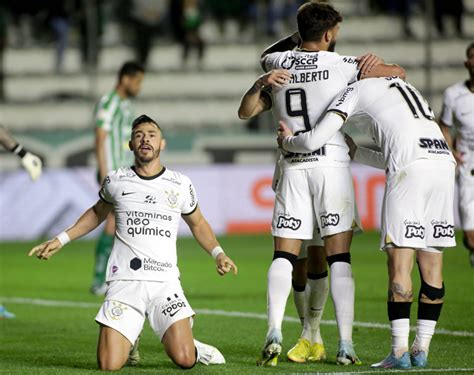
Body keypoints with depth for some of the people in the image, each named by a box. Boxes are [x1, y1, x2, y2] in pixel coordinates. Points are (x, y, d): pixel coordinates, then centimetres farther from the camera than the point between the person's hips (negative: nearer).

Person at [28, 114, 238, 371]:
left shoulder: (180, 185, 5)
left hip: (165, 283, 0)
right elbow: (97, 213, 26)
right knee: (109, 365, -12)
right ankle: (130, 339, 23)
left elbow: (197, 223, 22)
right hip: (124, 282, 0)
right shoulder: (116, 181, 6)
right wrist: (60, 240, 20)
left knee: (184, 360, -16)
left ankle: (191, 346, 22)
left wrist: (218, 253, 6)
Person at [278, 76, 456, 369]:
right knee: (431, 262, 9)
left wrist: (288, 141, 28)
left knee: (400, 260, -3)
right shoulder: (404, 88, 35)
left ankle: (400, 351, -7)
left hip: (412, 168, -6)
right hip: (444, 160, 6)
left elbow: (315, 141, 8)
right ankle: (421, 350, 11)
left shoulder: (356, 91, 15)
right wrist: (355, 152, 44)